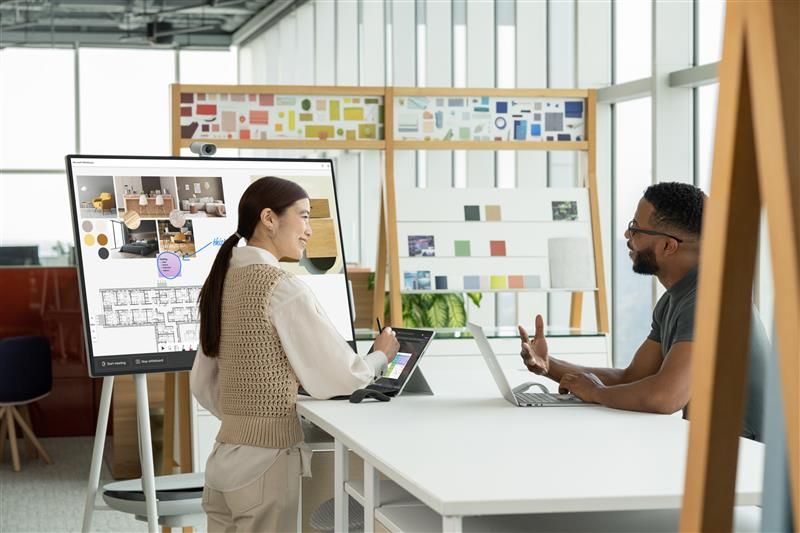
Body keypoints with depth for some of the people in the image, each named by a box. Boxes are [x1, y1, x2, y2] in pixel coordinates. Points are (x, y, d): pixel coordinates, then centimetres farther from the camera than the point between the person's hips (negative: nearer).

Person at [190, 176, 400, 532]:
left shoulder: (222, 281, 9)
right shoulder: (283, 288, -15)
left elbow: (202, 385, 15)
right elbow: (339, 380, -13)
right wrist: (381, 356, 6)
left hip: (223, 456, 8)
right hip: (266, 459, -8)